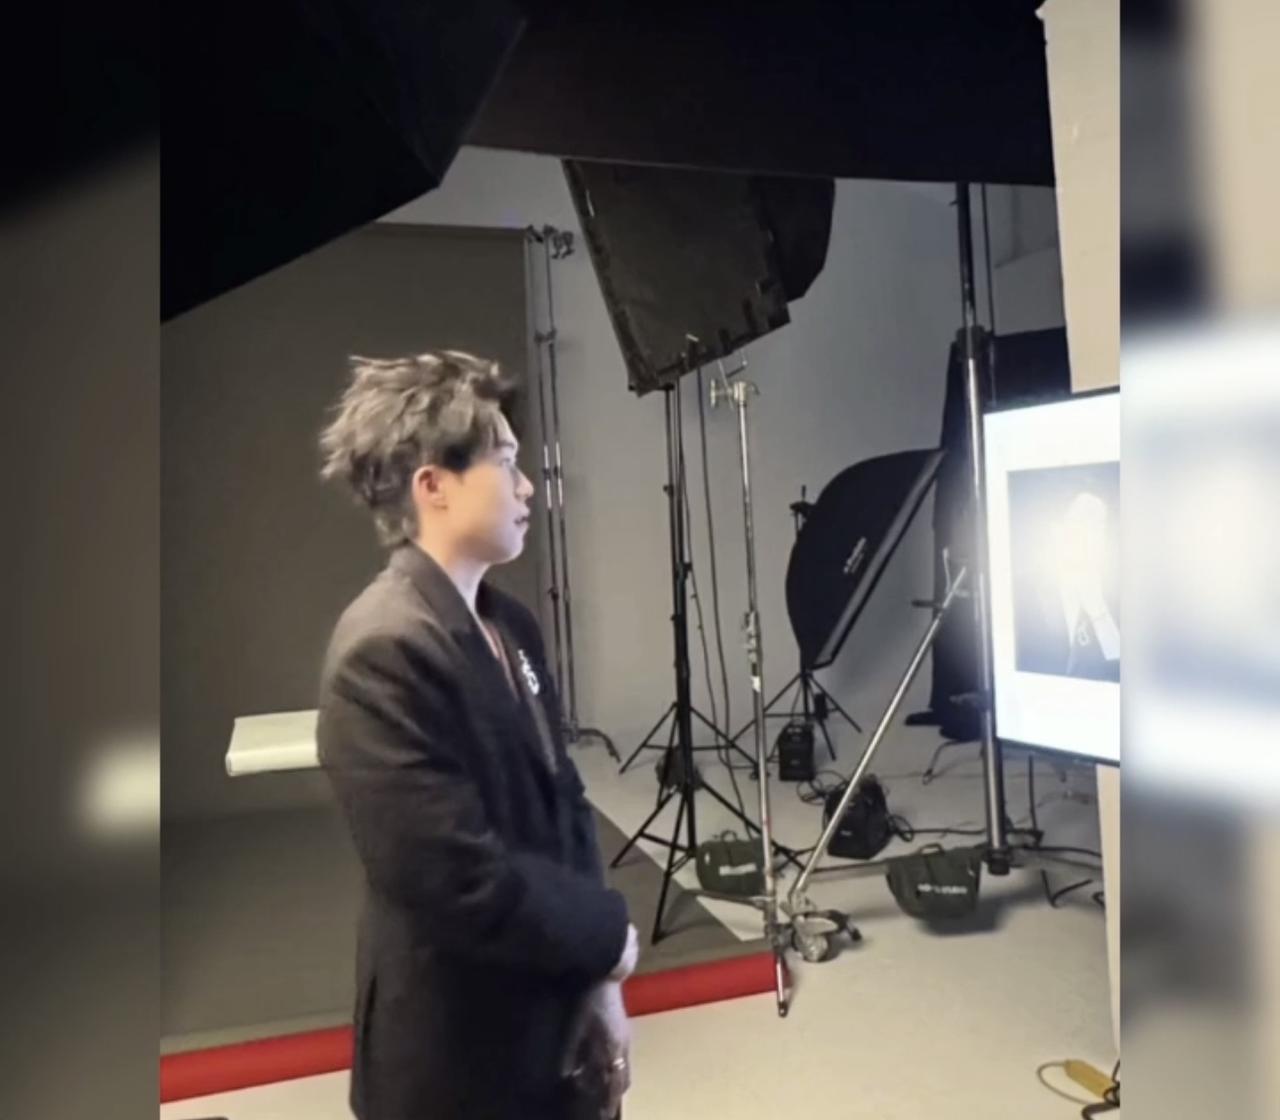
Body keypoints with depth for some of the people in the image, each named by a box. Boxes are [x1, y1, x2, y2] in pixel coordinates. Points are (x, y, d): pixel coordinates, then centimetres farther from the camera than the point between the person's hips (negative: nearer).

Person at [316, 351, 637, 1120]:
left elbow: (565, 805, 5)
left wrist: (598, 982, 0)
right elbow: (464, 884, -27)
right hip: (462, 1058, -7)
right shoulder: (385, 650, -25)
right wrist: (610, 937, -11)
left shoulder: (510, 624, 1)